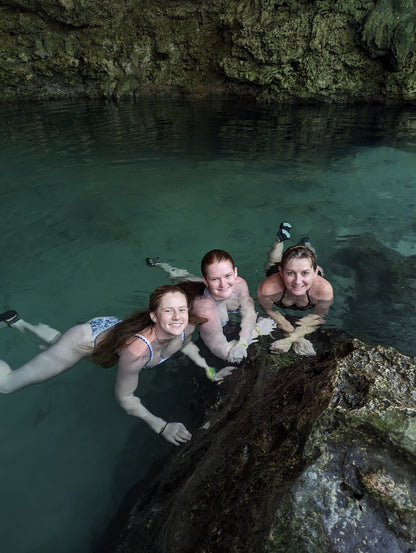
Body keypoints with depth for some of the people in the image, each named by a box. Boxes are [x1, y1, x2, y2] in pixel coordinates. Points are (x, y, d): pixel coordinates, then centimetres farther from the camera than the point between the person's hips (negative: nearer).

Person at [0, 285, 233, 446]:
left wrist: (209, 370, -7)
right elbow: (124, 398, -27)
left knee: (58, 340, 37)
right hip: (87, 338, -6)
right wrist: (162, 427, -25)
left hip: (113, 327, 6)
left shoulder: (188, 325, -27)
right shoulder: (136, 350, -45)